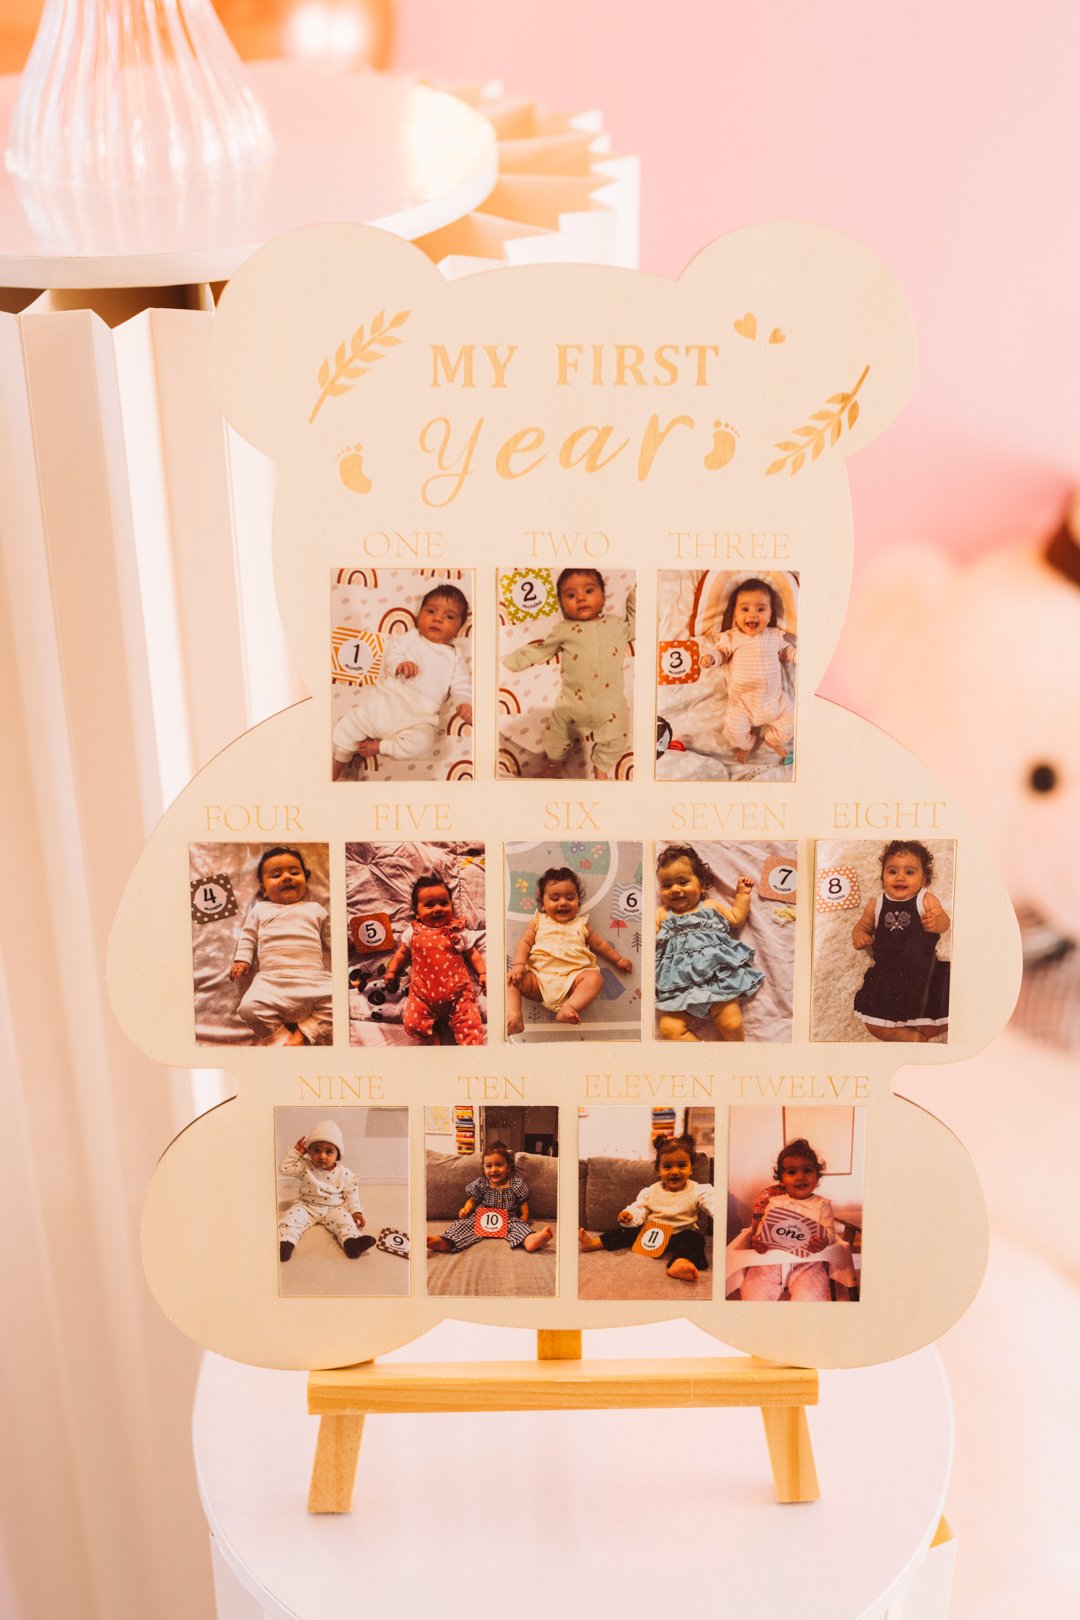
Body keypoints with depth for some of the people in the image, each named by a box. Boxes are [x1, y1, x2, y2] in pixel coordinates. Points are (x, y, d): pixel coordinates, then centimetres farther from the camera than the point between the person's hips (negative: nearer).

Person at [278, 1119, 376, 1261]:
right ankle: (285, 1242, -44)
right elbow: (285, 1168, -1)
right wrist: (296, 1152, -6)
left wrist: (356, 1211, -9)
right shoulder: (305, 1167, -3)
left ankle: (351, 1242, -50)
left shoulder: (343, 1173, -5)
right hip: (306, 1206, 1)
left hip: (333, 1209, -1)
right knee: (292, 1216, -26)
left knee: (345, 1219, -27)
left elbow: (351, 1193, 1)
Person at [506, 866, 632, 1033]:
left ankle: (570, 1007, -46)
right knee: (510, 979, -24)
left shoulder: (581, 924, 22)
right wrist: (518, 965, -7)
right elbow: (524, 943, 11)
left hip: (571, 978, 0)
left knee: (595, 978, -29)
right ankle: (513, 1018, -40)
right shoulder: (539, 921, 19)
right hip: (539, 978, 0)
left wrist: (618, 959, 29)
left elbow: (600, 944, 32)